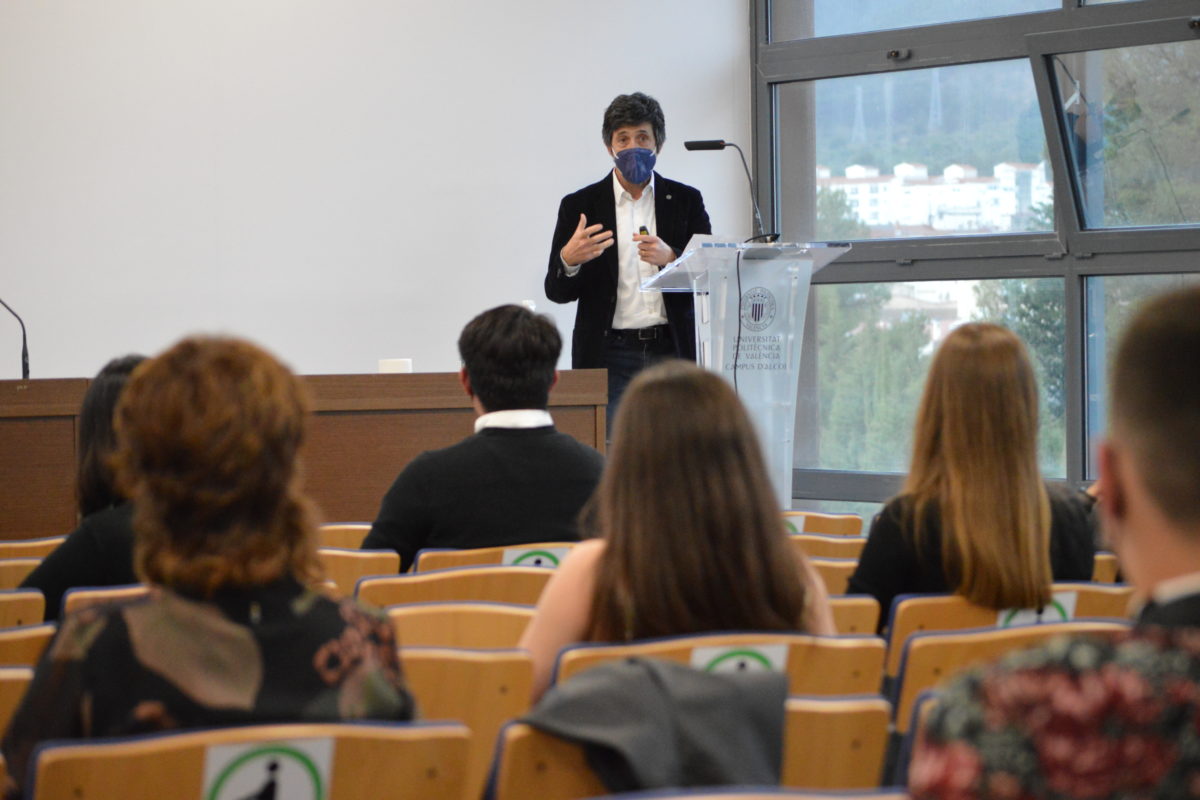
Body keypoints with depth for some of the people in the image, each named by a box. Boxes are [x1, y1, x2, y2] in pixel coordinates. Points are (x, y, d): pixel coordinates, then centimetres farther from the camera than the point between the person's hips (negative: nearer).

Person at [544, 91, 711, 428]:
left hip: (672, 350, 1)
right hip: (609, 354, -1)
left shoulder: (686, 201, 9)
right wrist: (569, 260, -17)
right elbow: (556, 292, 6)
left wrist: (670, 259, -13)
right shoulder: (579, 206, 7)